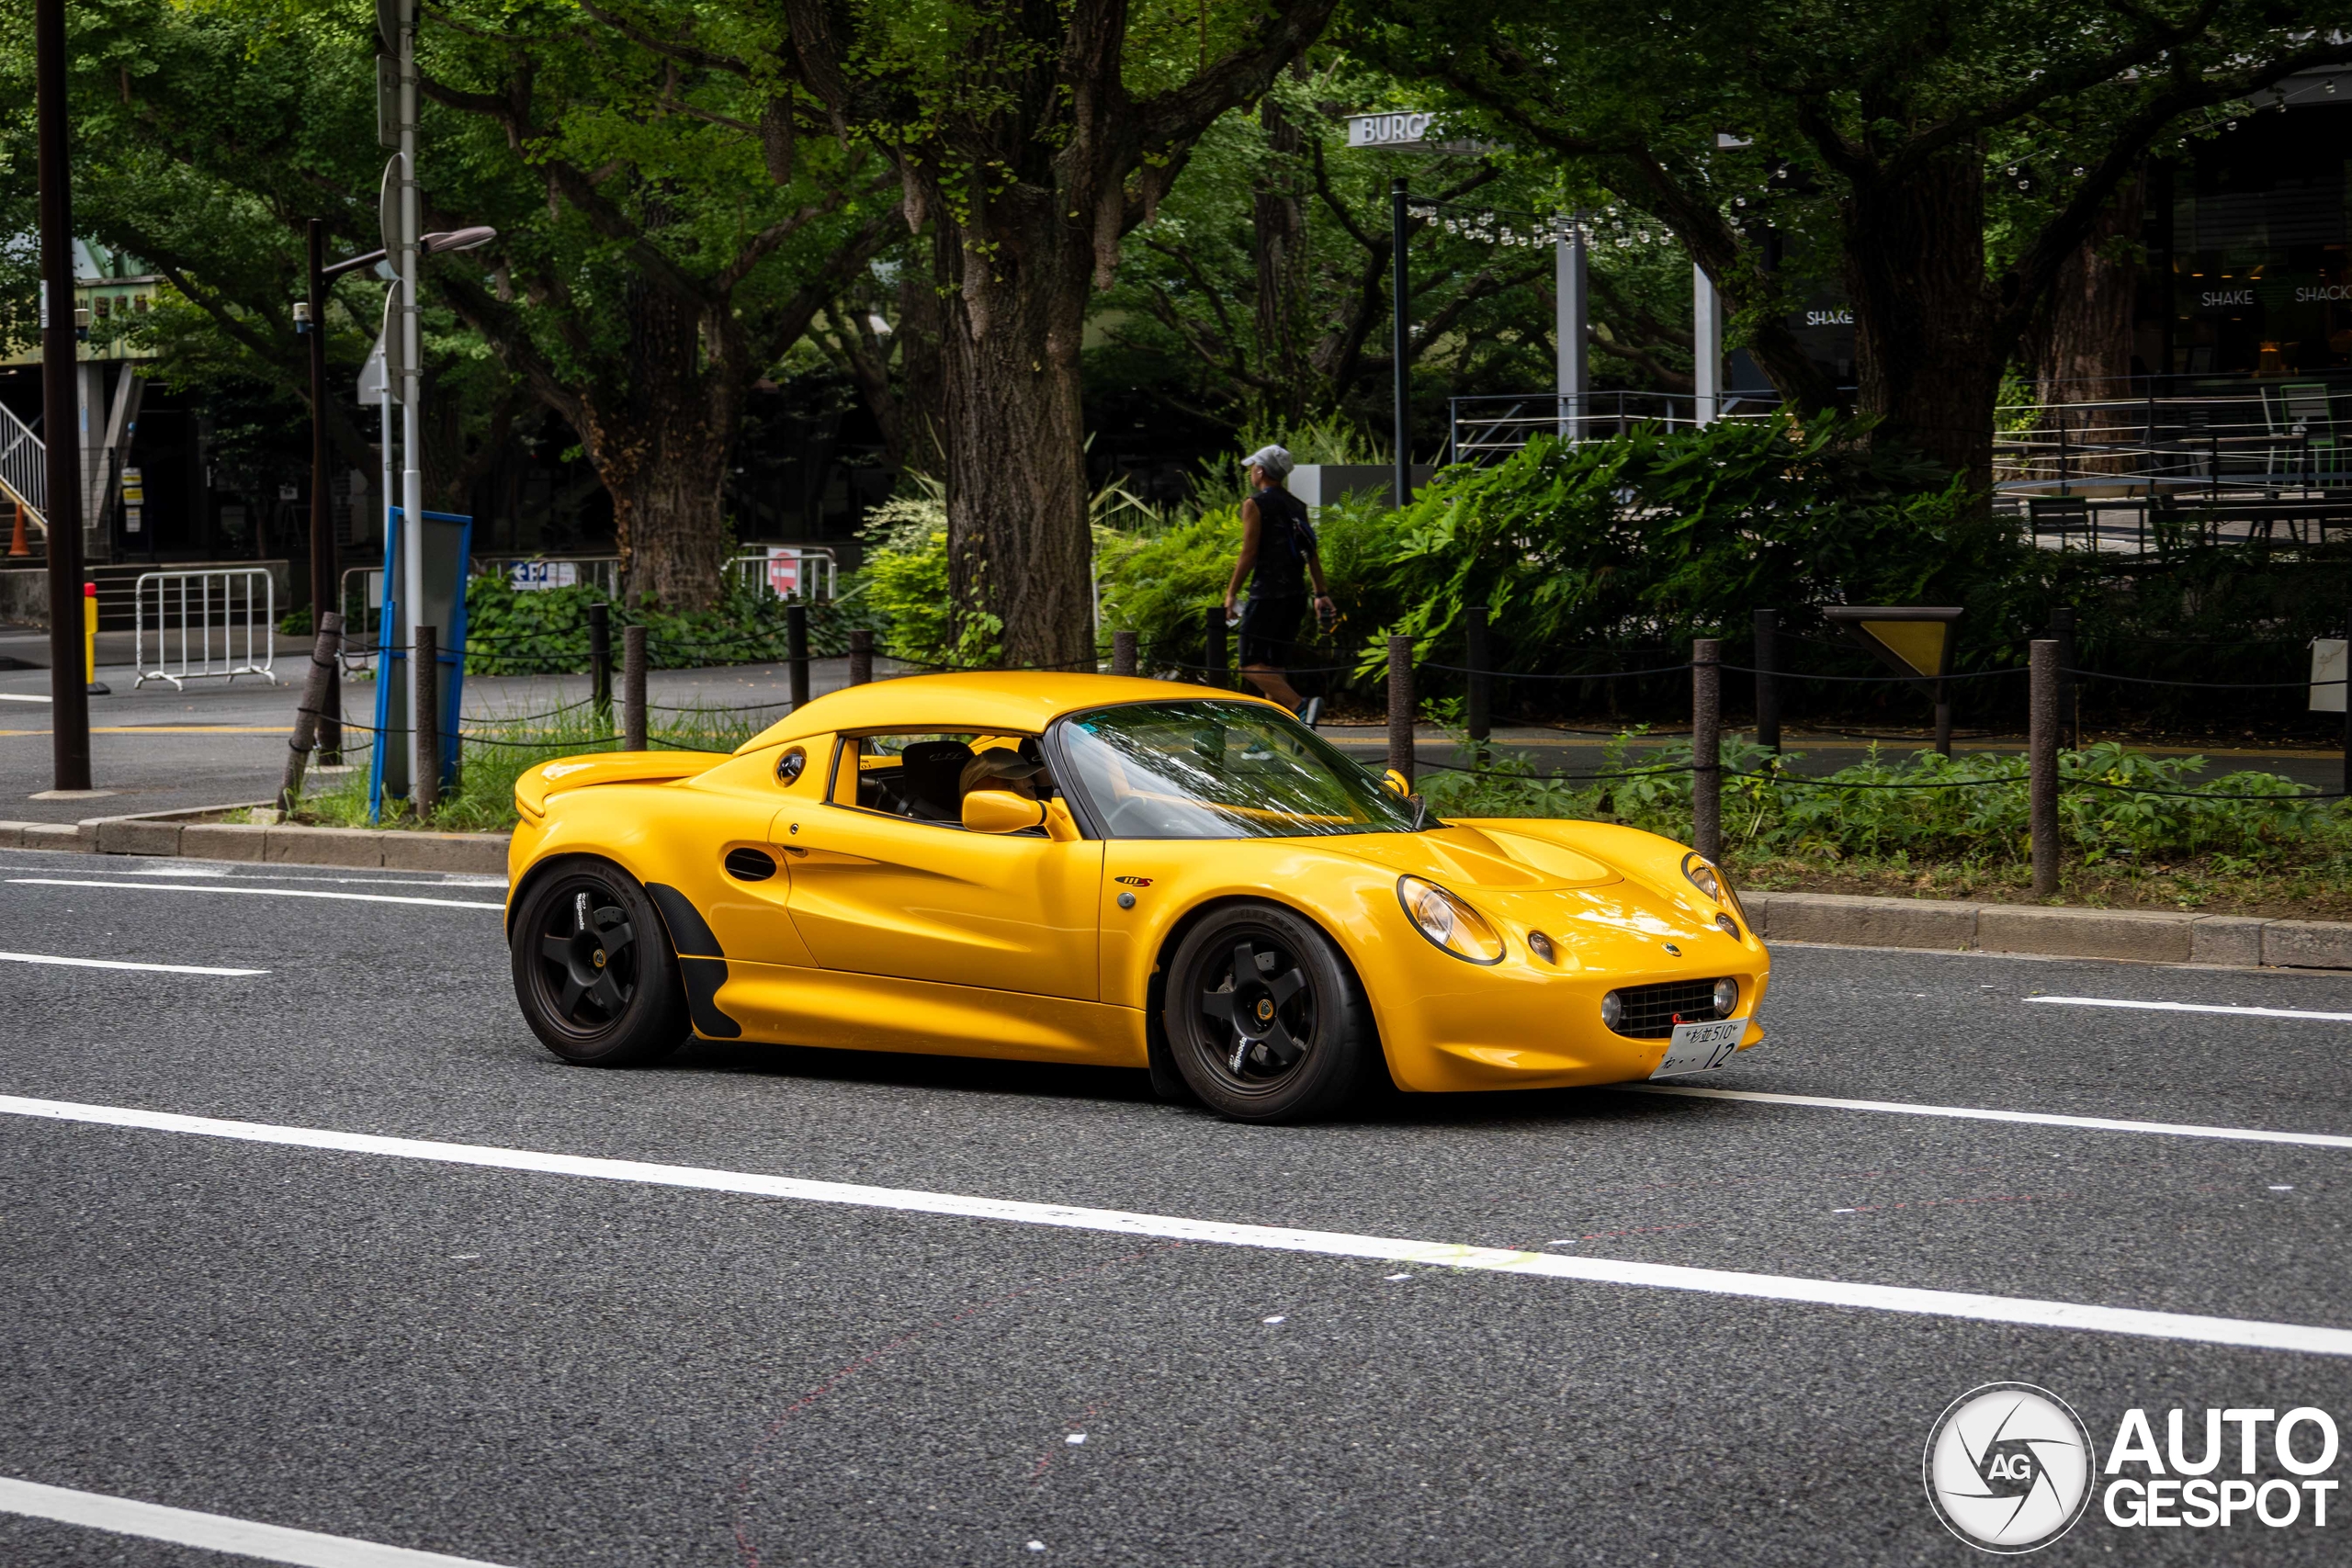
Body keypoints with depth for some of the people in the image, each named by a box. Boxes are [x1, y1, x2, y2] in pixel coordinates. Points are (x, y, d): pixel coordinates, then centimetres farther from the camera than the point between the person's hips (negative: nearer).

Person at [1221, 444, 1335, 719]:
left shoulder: (1255, 504, -6)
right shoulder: (1297, 506, 15)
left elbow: (1249, 554, -11)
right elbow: (1312, 553, 14)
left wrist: (1231, 593, -5)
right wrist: (1321, 593, 17)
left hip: (1267, 594, -8)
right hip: (1295, 596, 8)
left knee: (1251, 666, -8)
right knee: (1275, 667, 13)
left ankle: (1300, 706, -28)